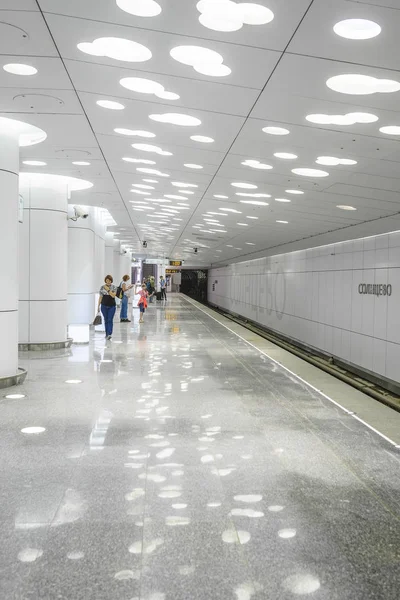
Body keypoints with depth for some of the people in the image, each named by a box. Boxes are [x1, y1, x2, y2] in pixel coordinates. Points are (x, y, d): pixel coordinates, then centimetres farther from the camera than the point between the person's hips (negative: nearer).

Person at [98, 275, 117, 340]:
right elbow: (100, 297, 6)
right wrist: (98, 305, 3)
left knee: (110, 320, -10)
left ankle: (110, 334, -18)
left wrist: (108, 290, -17)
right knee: (106, 320, 8)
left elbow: (113, 295, -13)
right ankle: (107, 333, 16)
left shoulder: (114, 287, -1)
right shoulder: (102, 287, 4)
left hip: (112, 306, -2)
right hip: (104, 306, 2)